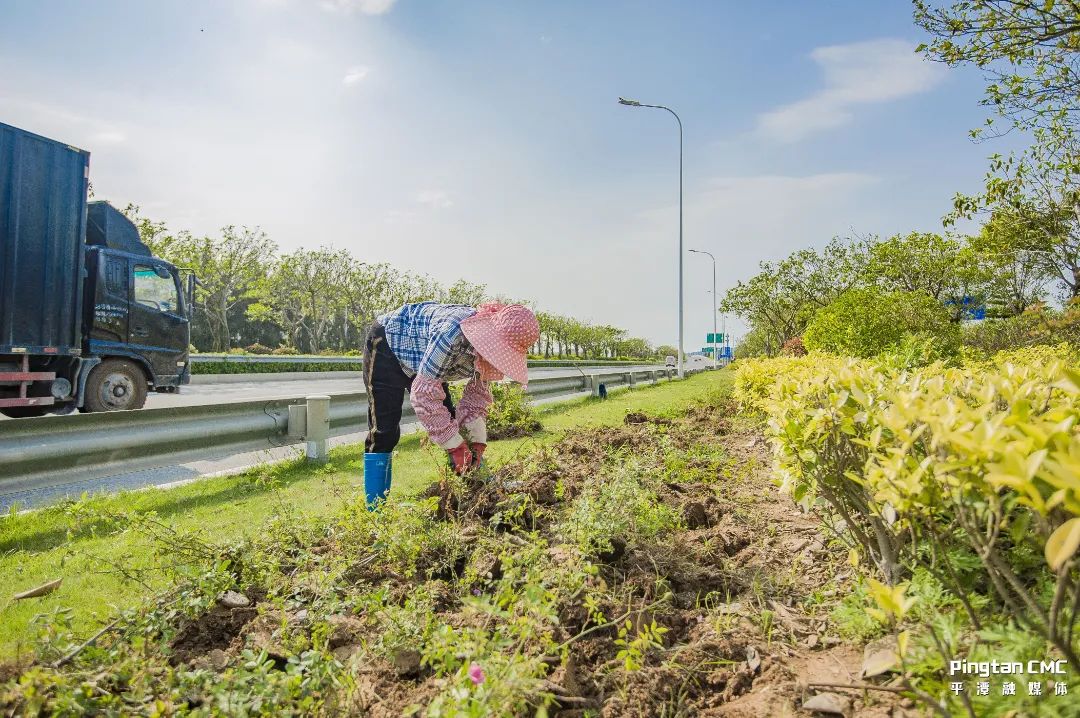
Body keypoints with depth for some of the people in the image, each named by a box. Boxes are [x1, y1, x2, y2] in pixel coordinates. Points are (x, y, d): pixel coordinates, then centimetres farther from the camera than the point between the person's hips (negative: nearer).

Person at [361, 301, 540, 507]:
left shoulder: (488, 346, -17)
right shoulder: (453, 333, -43)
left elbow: (477, 394, -7)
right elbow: (423, 392, -39)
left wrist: (477, 442, -18)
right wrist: (455, 445, -35)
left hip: (418, 361, 7)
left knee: (450, 423, 0)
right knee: (384, 429, -14)